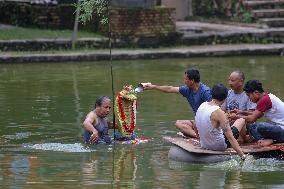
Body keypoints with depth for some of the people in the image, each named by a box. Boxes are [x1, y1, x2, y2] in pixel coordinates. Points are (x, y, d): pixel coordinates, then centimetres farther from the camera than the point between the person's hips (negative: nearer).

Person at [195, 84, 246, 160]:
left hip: (204, 144, 7)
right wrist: (242, 156, -26)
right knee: (241, 121, 12)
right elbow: (230, 137, -28)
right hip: (219, 146, -7)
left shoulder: (202, 106, -5)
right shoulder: (219, 112, -26)